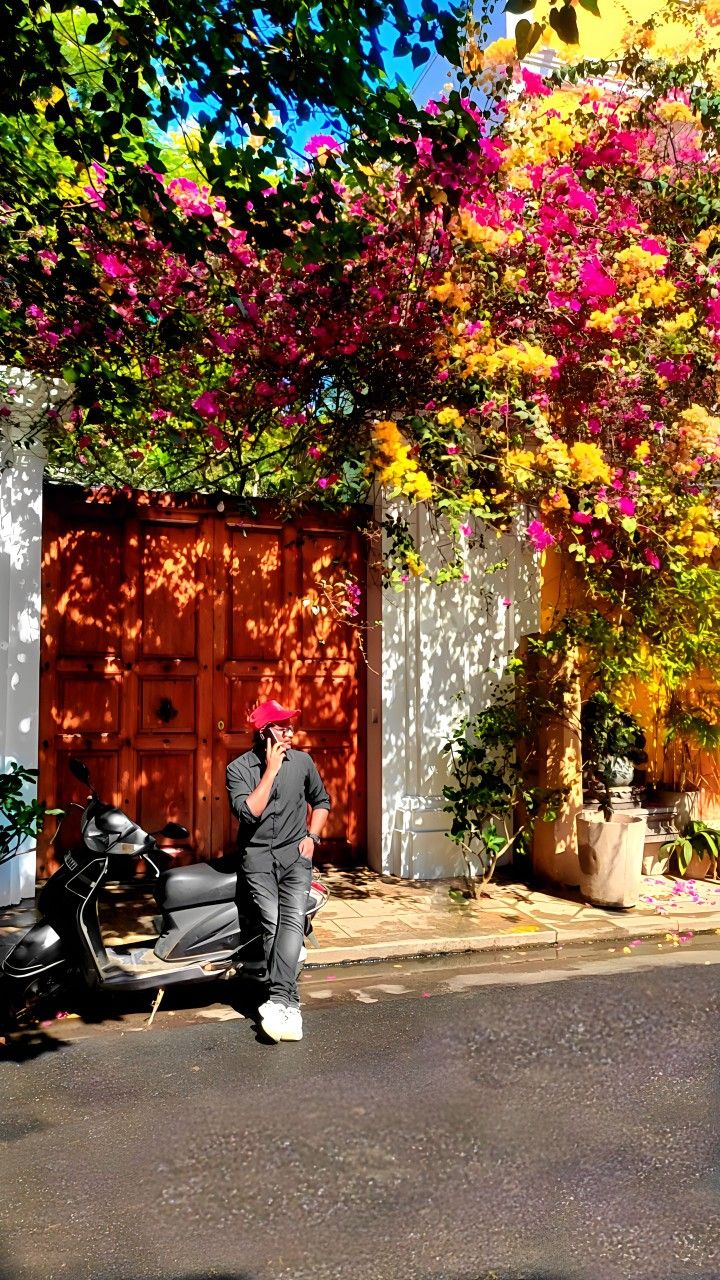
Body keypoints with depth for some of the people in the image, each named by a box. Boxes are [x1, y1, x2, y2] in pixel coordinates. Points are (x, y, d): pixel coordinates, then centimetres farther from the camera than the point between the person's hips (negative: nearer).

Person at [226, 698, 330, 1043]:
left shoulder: (302, 761, 6)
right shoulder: (239, 768, -2)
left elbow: (321, 801, 20)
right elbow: (247, 812, -16)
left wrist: (312, 836, 5)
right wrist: (271, 769, -15)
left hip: (294, 853, 1)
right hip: (257, 855, -1)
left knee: (293, 919, -18)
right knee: (272, 924, -12)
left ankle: (276, 1000, -22)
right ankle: (290, 1005, -6)